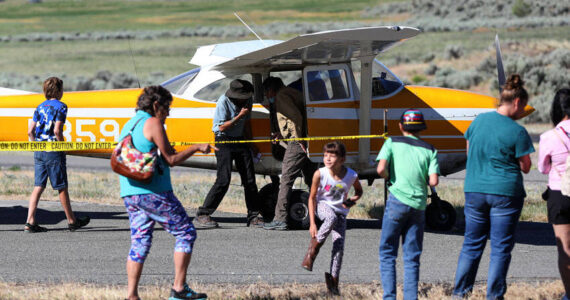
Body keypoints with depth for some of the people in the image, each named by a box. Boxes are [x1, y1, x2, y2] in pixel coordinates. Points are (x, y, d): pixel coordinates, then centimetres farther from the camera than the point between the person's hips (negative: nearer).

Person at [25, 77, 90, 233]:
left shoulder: (40, 107, 12)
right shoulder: (60, 106, -7)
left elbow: (30, 131, 8)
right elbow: (57, 130, -17)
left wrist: (37, 146, 16)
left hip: (38, 152, 6)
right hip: (53, 153, -6)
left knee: (38, 187, 5)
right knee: (61, 187, 4)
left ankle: (30, 222, -4)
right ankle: (71, 221, 15)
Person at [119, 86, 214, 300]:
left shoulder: (128, 125, 18)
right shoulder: (152, 123, -8)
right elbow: (171, 160, -10)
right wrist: (196, 148, 2)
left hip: (130, 194, 8)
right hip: (153, 192, -8)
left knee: (139, 242, 9)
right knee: (186, 233, 1)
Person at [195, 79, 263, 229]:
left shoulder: (248, 101, 3)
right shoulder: (224, 102, -17)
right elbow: (222, 127, -17)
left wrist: (250, 143, 18)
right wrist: (239, 116, -23)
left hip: (240, 141, 7)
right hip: (224, 141, -7)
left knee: (249, 180, 3)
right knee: (223, 180, -14)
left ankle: (253, 216, 12)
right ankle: (202, 216, -10)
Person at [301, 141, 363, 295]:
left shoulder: (351, 176, -16)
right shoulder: (320, 174, -20)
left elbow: (359, 191, 7)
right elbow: (312, 198, -11)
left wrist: (352, 200, -16)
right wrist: (312, 224, -16)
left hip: (340, 211, 2)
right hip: (323, 206, -2)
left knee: (339, 247, -11)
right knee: (332, 218, -38)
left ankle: (333, 281, -1)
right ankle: (313, 249, -20)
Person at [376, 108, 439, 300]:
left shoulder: (392, 142, 4)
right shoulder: (429, 150, 10)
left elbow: (381, 169, -10)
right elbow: (433, 181, -1)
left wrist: (388, 178, 11)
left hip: (397, 200, -2)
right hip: (419, 205, 2)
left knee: (387, 253, 5)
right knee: (412, 257, 7)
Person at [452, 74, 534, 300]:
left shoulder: (478, 121, 4)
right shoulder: (517, 132, -12)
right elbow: (525, 167, -6)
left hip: (474, 190, 5)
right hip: (505, 193, -5)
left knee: (472, 244, 14)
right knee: (501, 247, 3)